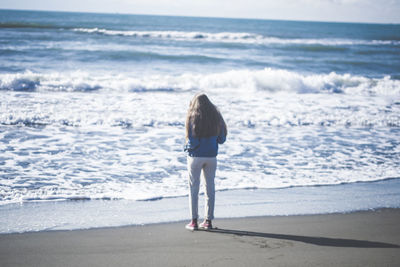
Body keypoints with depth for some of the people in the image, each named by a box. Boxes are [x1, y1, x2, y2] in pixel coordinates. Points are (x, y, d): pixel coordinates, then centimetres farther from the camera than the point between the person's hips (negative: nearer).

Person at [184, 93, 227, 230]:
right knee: (210, 188, 10)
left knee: (193, 188, 5)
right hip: (211, 156, 3)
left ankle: (194, 221, 5)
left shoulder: (193, 118, -10)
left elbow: (192, 141, -16)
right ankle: (208, 221, 13)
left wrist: (187, 146, 5)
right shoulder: (215, 117, 2)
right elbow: (221, 139, 4)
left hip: (196, 156, -3)